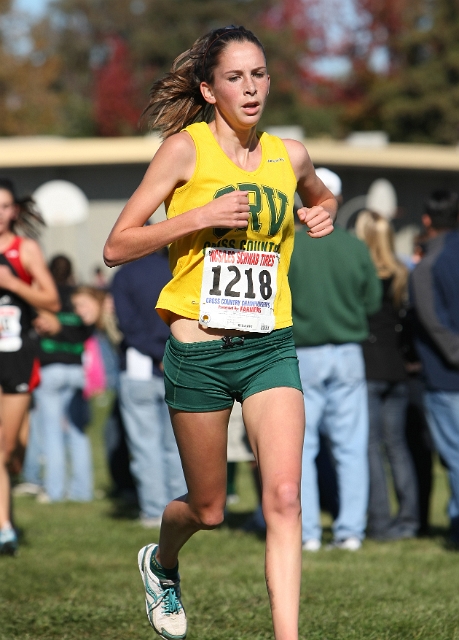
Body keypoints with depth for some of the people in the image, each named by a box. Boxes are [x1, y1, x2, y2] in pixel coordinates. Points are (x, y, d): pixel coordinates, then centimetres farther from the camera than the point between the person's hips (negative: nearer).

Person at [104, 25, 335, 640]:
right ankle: (161, 563, 44)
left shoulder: (290, 154, 6)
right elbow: (117, 246, -9)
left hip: (271, 347, 3)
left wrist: (324, 213, 7)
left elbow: (321, 197, 31)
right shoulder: (186, 148, -7)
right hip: (199, 351, -3)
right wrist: (200, 216, -20)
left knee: (284, 496, -15)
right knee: (207, 510, 10)